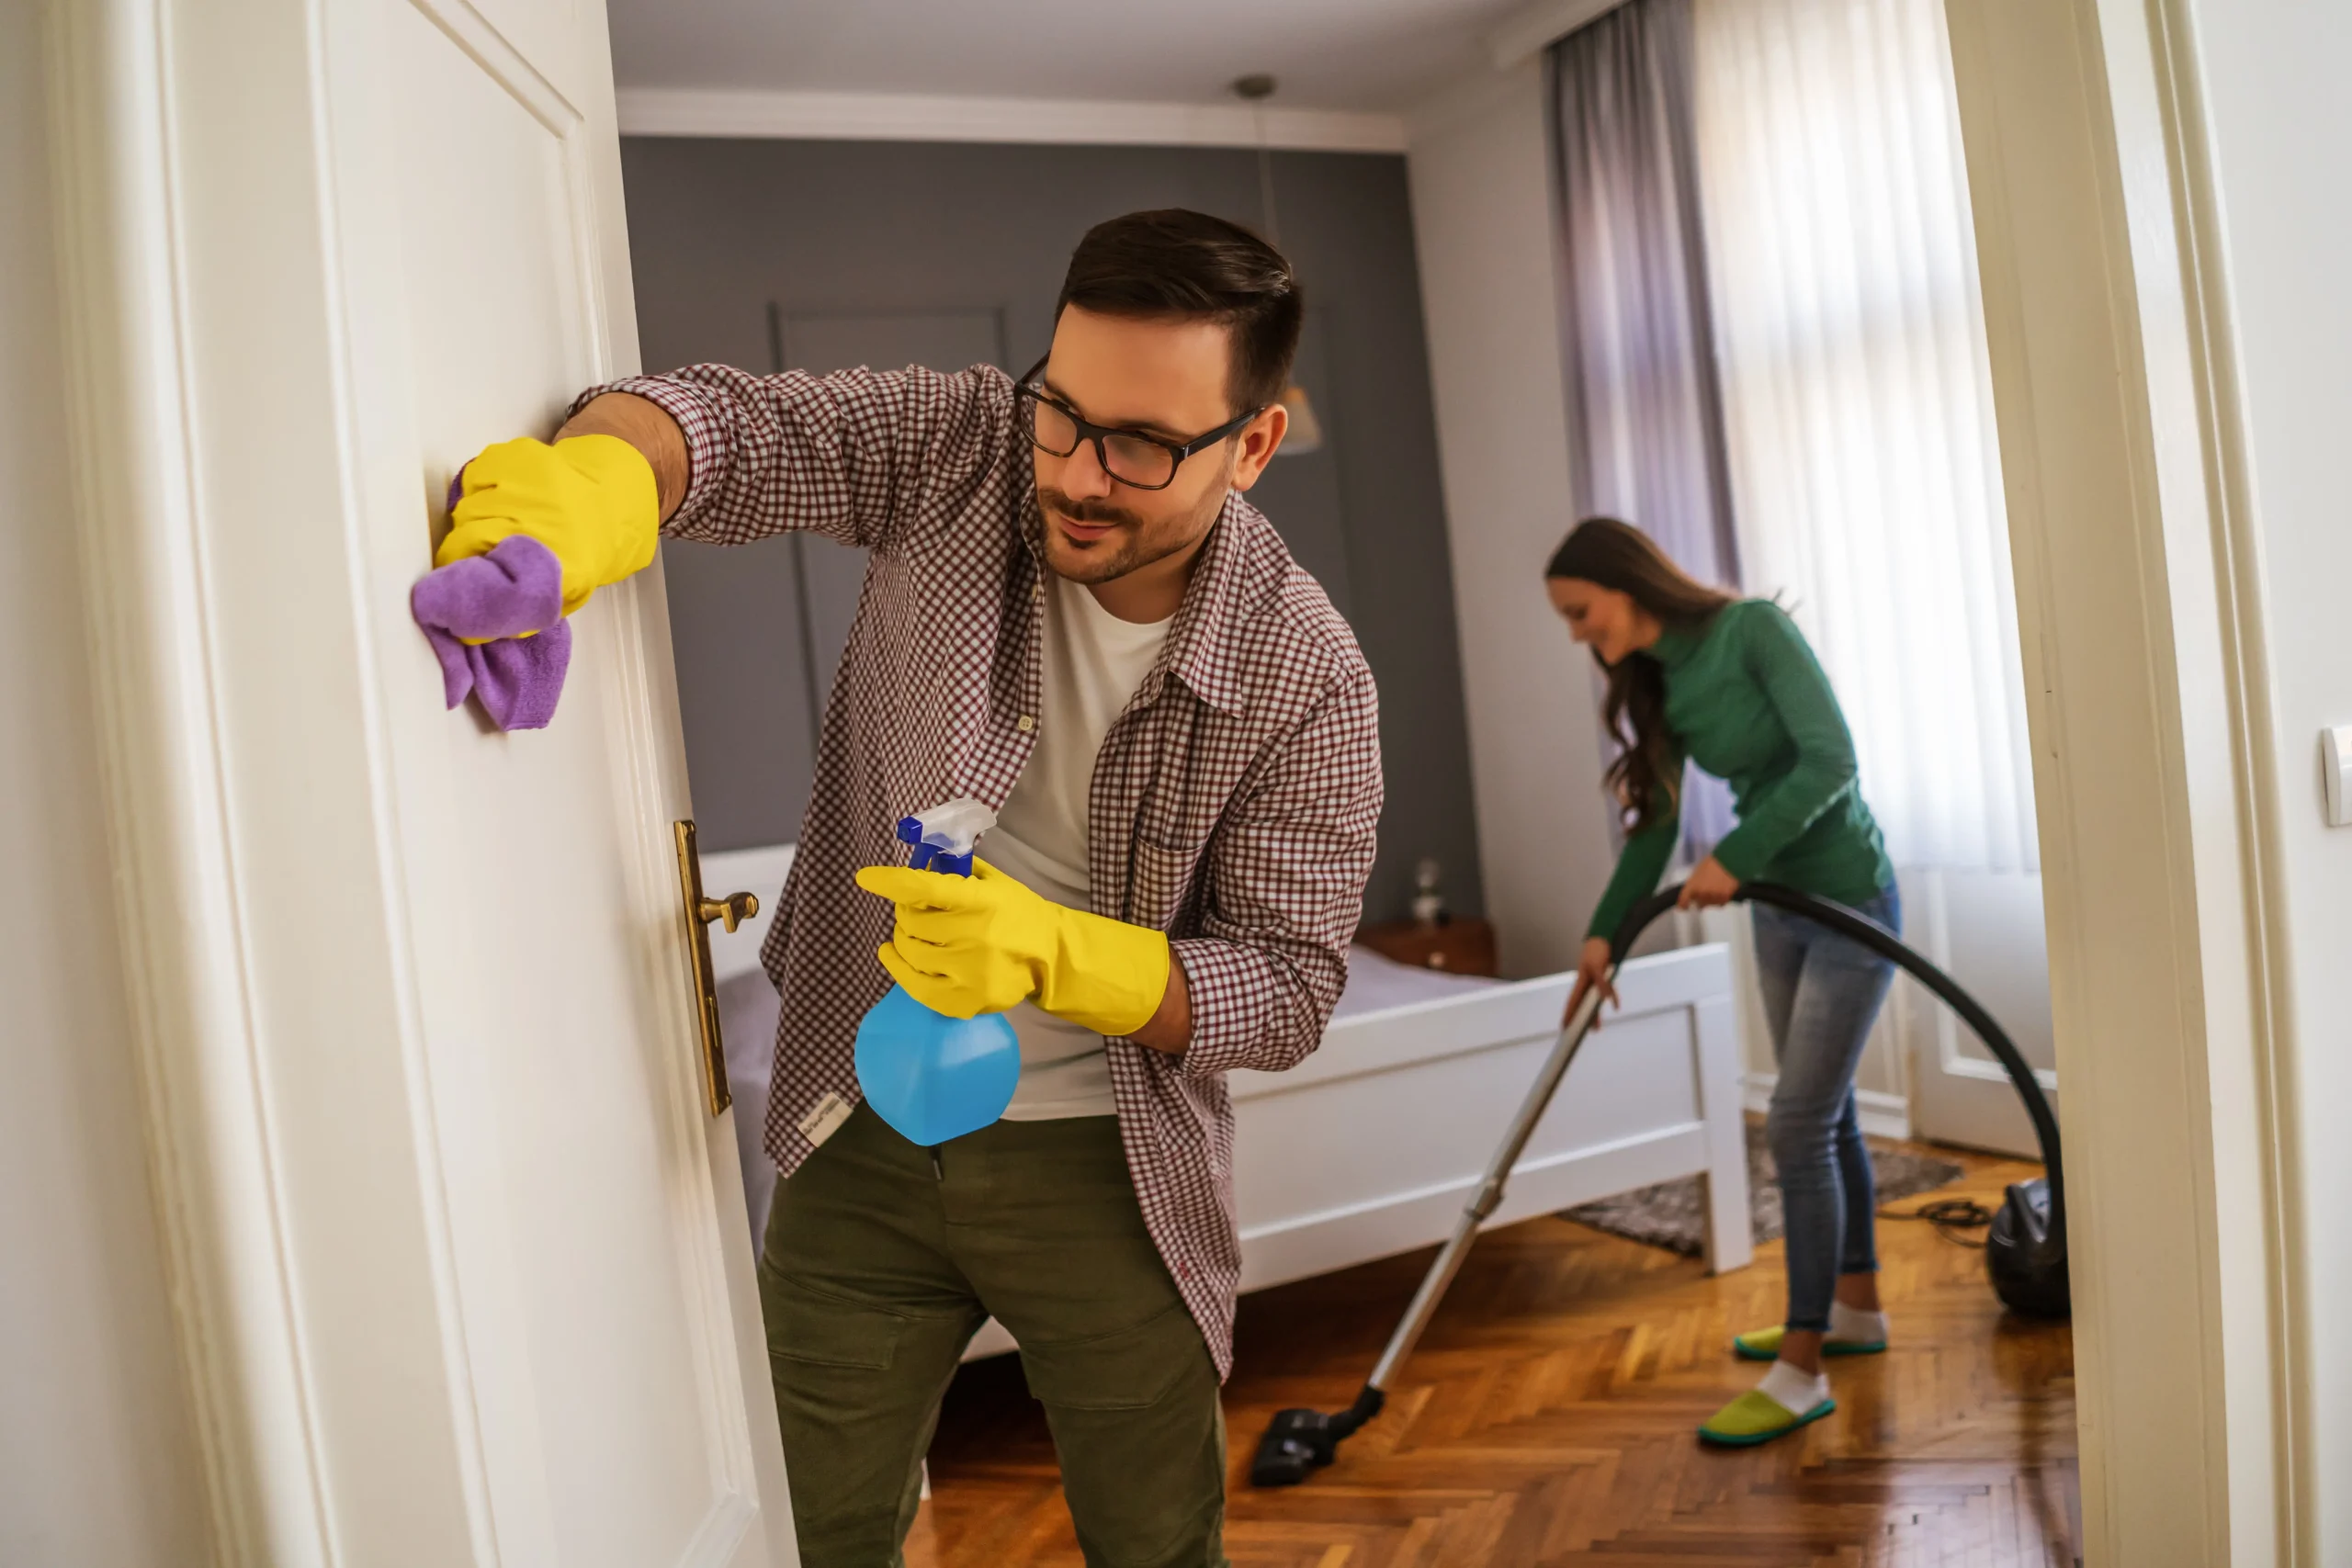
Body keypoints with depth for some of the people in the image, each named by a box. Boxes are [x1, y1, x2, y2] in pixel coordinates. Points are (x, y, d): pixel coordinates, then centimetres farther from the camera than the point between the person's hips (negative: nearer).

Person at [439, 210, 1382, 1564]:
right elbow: (734, 424, -18)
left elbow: (1289, 988, -16)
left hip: (1104, 1168, -1)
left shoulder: (1308, 677, -17)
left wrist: (1049, 952, -32)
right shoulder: (962, 447, -12)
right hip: (861, 1140, 2)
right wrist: (598, 479, -43)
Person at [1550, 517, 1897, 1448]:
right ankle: (1856, 1309, 33)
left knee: (1797, 1126, -8)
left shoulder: (1753, 630, -17)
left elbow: (1831, 759, -24)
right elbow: (1654, 826, 9)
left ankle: (1801, 1373, 0)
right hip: (1778, 908, 8)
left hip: (1849, 900, -8)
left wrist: (1735, 857, -26)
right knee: (1824, 1114, 17)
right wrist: (1604, 934, 1)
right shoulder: (1659, 689, 5)